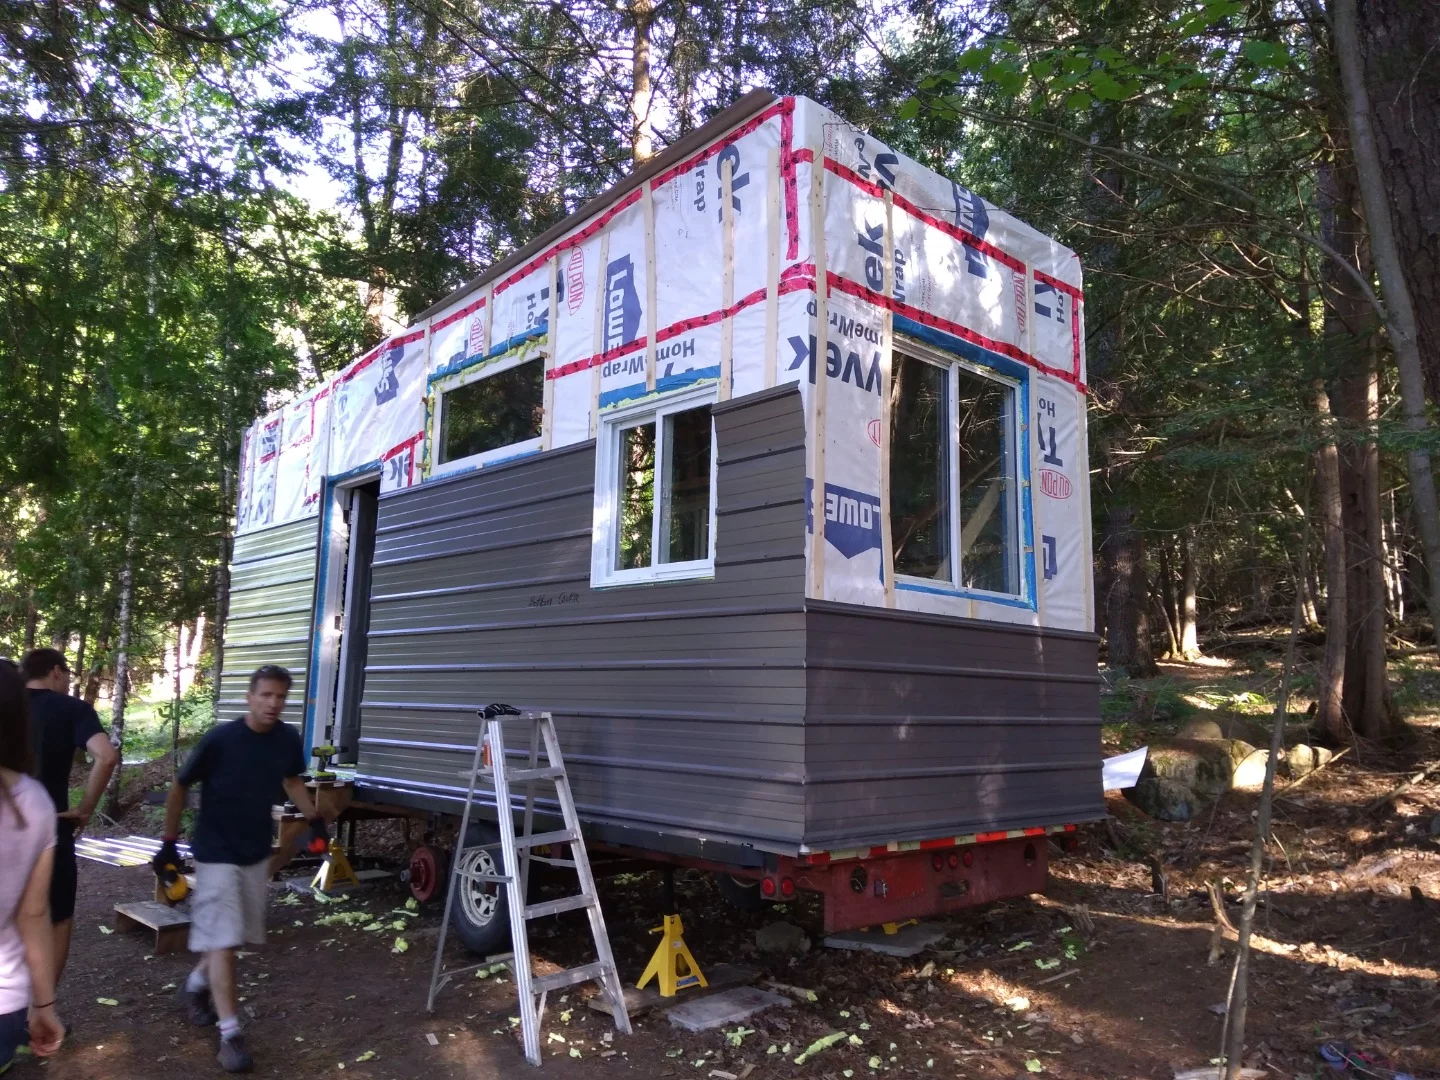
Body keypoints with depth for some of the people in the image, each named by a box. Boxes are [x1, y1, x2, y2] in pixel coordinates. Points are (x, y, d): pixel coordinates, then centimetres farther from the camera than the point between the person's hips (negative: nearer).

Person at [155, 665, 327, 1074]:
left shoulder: (288, 740, -9)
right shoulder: (219, 739, -21)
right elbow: (179, 788, -8)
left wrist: (315, 820, 3)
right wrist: (169, 842, -5)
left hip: (257, 854, 5)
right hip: (216, 854, -5)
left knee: (237, 935, 18)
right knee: (223, 940, -6)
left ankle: (196, 985, 45)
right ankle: (230, 1034, 1)